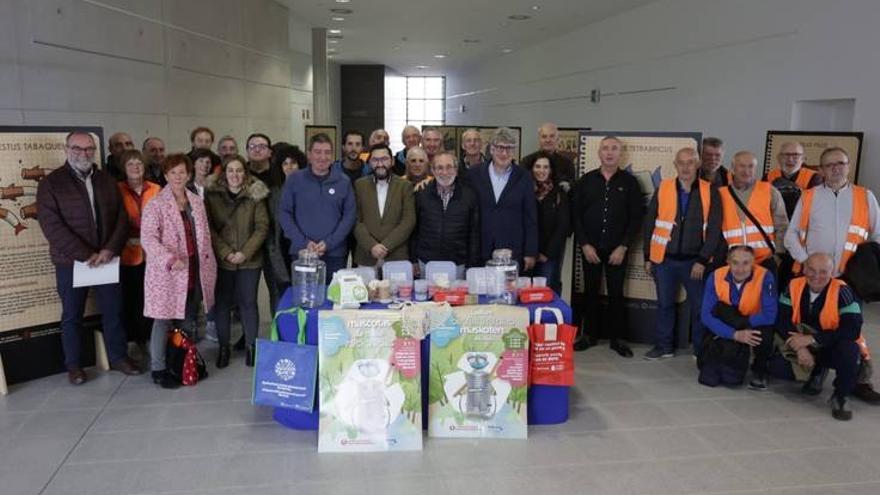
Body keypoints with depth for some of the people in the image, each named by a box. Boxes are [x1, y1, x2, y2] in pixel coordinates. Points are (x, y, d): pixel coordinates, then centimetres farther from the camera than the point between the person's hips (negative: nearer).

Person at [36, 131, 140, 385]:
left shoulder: (107, 181, 8)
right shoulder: (51, 183, -4)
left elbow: (122, 218, 4)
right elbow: (52, 225, -12)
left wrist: (110, 250, -12)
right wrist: (85, 255, -19)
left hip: (106, 259, 3)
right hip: (71, 262, -3)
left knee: (113, 311, 9)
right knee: (72, 316, 9)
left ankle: (118, 357, 24)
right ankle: (73, 365, 22)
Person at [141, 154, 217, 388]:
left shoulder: (197, 202, 11)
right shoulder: (155, 204, -7)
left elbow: (205, 237, 16)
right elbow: (148, 238, -16)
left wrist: (209, 266, 13)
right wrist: (170, 259, -28)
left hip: (194, 273, 6)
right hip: (167, 273, -5)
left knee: (189, 320, 14)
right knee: (164, 320, 0)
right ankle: (158, 369, 11)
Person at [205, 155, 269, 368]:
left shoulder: (255, 195, -1)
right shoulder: (212, 196, 0)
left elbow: (262, 227, -4)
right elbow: (209, 228, -2)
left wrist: (245, 253, -13)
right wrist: (226, 252, -12)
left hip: (249, 261, 0)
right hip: (221, 260, 1)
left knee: (248, 302, 5)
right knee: (222, 303, 7)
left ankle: (250, 345, 20)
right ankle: (223, 346, 20)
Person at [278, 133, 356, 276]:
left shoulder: (343, 181, 5)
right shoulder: (294, 180, 4)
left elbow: (350, 215, 2)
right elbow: (284, 213, 2)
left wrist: (329, 243, -9)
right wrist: (303, 243, -9)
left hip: (334, 255, 0)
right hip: (301, 253, 0)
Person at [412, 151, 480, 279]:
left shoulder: (469, 196, 0)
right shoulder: (421, 195, 2)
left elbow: (474, 233, 2)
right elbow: (414, 231, 8)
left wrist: (472, 266, 0)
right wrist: (414, 260, 6)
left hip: (458, 264, -1)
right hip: (426, 263, 1)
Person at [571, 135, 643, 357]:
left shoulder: (629, 182, 2)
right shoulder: (586, 181, 5)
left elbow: (636, 217, -1)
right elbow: (576, 214, 3)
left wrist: (623, 246, -8)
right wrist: (584, 244, -5)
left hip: (617, 249, -1)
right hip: (590, 247, 1)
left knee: (616, 293, 3)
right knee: (590, 291, 8)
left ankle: (616, 338, 14)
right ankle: (590, 334, 20)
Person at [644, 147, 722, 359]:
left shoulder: (710, 192, -3)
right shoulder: (663, 189, 2)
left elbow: (714, 229, -4)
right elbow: (649, 224, 5)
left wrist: (703, 260, -10)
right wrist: (648, 257, 4)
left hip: (695, 261, -1)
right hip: (664, 260, 2)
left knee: (699, 307, 7)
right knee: (665, 304, 11)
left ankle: (701, 350, 21)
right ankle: (664, 346, 25)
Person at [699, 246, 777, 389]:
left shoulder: (765, 277, -21)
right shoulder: (716, 277, -16)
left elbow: (769, 316, -26)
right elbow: (706, 315, -18)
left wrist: (736, 322, -24)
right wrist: (735, 334, -29)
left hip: (754, 328, 0)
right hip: (725, 332, 0)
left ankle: (759, 371, -3)